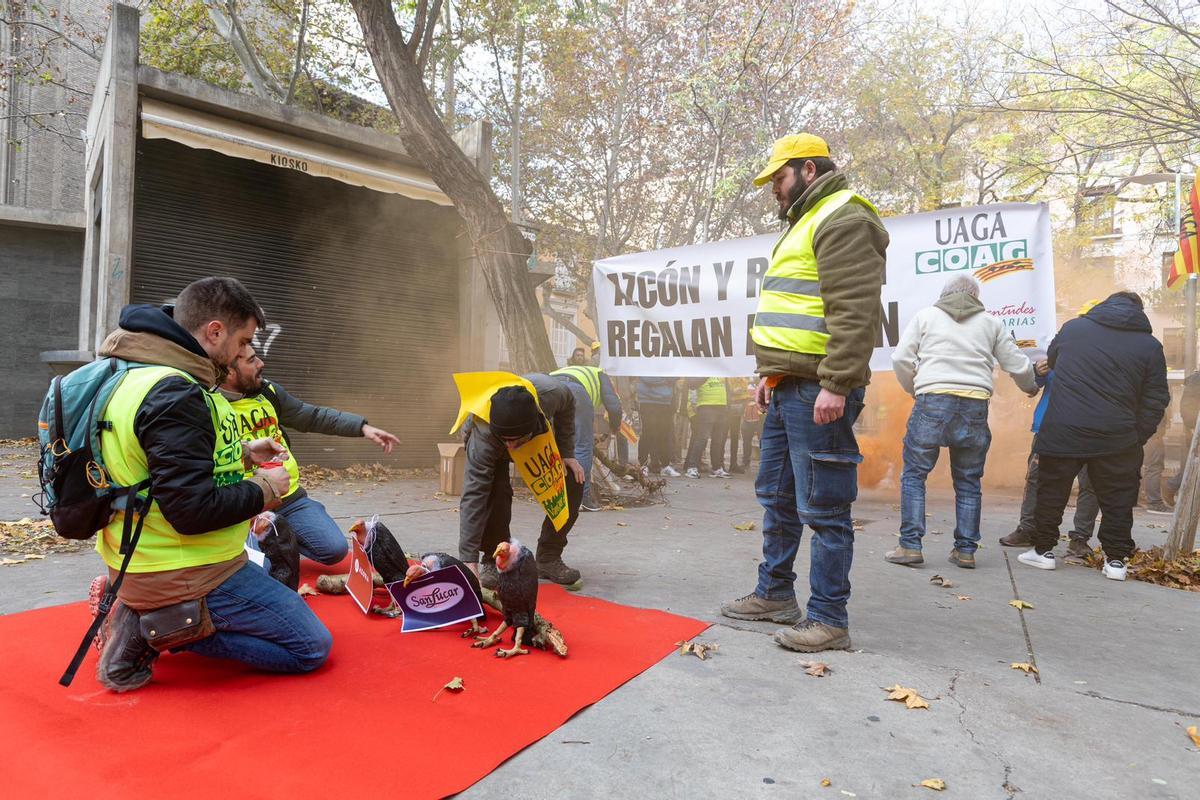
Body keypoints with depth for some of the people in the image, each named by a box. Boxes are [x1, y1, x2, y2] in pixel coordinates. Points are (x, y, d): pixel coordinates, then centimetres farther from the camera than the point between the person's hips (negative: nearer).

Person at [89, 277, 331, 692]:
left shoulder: (143, 373, 6)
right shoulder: (174, 396, -26)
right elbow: (194, 511, -29)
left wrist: (243, 453, 7)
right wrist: (265, 489, -12)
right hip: (186, 574, -10)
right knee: (313, 647, -1)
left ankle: (141, 608, 15)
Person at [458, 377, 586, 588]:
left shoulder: (550, 392, -42)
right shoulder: (484, 434, -46)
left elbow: (567, 405, -14)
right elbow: (473, 495, -47)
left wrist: (566, 453, -17)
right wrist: (469, 560, -50)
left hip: (540, 436, 3)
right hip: (489, 442, -3)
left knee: (573, 481, -13)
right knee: (495, 488, -32)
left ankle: (549, 559, 3)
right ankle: (493, 561, -8)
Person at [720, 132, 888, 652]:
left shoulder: (842, 220, -9)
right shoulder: (805, 225, 24)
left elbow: (854, 310, -20)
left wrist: (836, 385, -25)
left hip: (818, 392, -11)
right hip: (788, 389, 11)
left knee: (822, 508, -3)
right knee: (777, 497, 17)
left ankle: (829, 620, 8)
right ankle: (775, 594, 30)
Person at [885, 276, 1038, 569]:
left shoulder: (925, 315, 11)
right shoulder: (990, 322, 16)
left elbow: (901, 359, 3)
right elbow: (1018, 366, 19)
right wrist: (1031, 387, 40)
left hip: (933, 402, -2)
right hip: (975, 407, 3)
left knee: (914, 475, 5)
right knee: (968, 482, 12)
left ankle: (910, 545, 0)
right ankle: (965, 550, 15)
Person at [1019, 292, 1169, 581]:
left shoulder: (1073, 327, 4)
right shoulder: (1150, 345, 3)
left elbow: (1051, 361, 22)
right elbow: (1156, 401, 2)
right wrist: (1137, 440, 9)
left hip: (1061, 433, 0)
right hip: (1117, 440, 0)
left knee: (1051, 492, 12)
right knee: (1117, 499, 13)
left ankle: (1043, 550, 20)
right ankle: (1116, 560, 17)